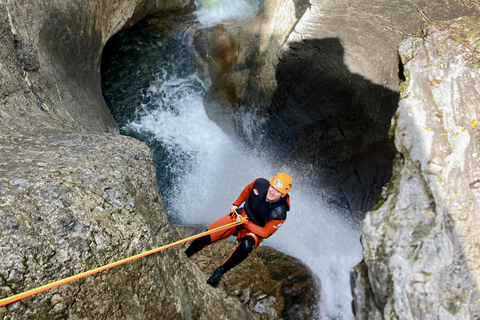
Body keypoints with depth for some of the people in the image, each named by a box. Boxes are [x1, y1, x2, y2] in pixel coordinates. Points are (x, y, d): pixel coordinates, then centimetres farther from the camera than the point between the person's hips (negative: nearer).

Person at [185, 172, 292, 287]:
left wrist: (246, 223, -26)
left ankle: (220, 271, -16)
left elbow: (265, 233, -17)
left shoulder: (279, 214, -27)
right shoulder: (260, 184, -19)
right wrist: (236, 204, 3)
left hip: (254, 231, -3)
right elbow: (247, 190, 5)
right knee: (205, 238, -9)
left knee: (246, 245, -39)